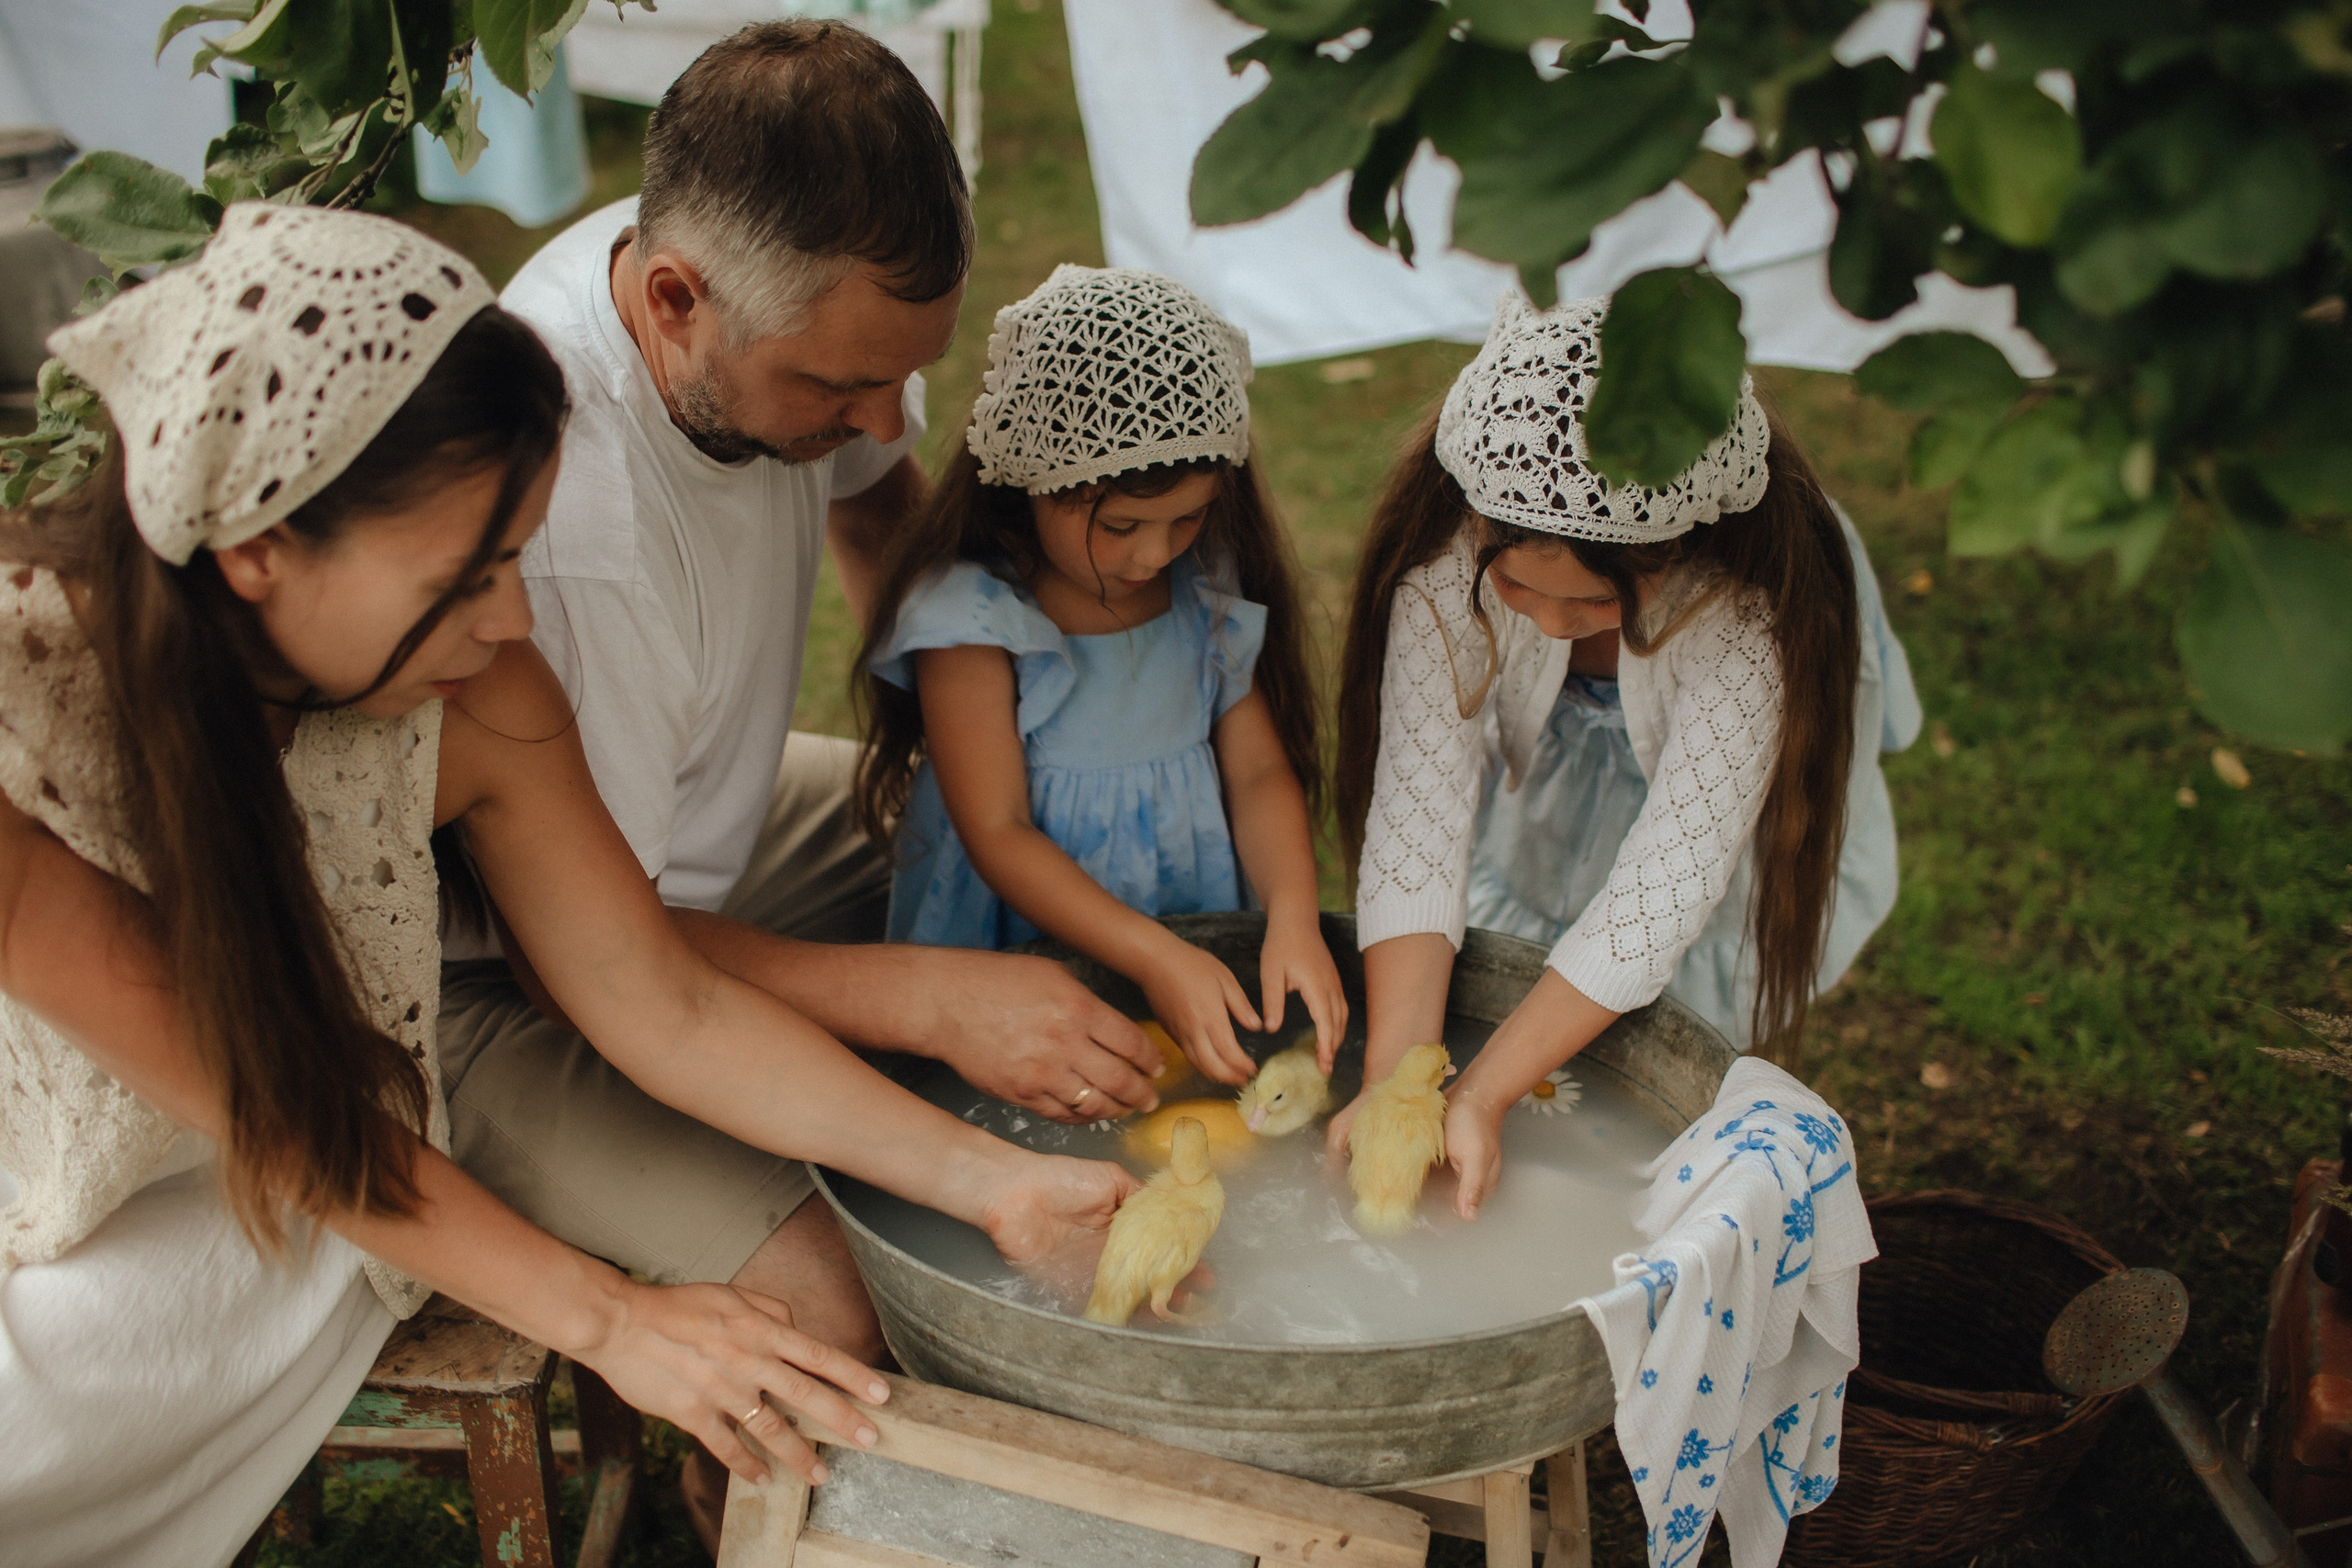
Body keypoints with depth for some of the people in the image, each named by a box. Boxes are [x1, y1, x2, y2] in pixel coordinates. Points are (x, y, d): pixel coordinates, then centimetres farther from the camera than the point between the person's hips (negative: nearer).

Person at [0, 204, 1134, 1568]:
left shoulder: (473, 696, -19)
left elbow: (669, 1010, -11)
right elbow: (248, 1098, -24)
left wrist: (997, 1181, -16)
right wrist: (604, 1317, -22)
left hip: (317, 1199, 4)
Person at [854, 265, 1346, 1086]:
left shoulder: (1213, 592, 2)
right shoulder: (970, 614, -12)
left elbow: (1259, 771, 3)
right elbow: (997, 833, -13)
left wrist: (1293, 917, -16)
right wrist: (1154, 959, -22)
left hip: (1202, 944, 4)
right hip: (1012, 959, -4)